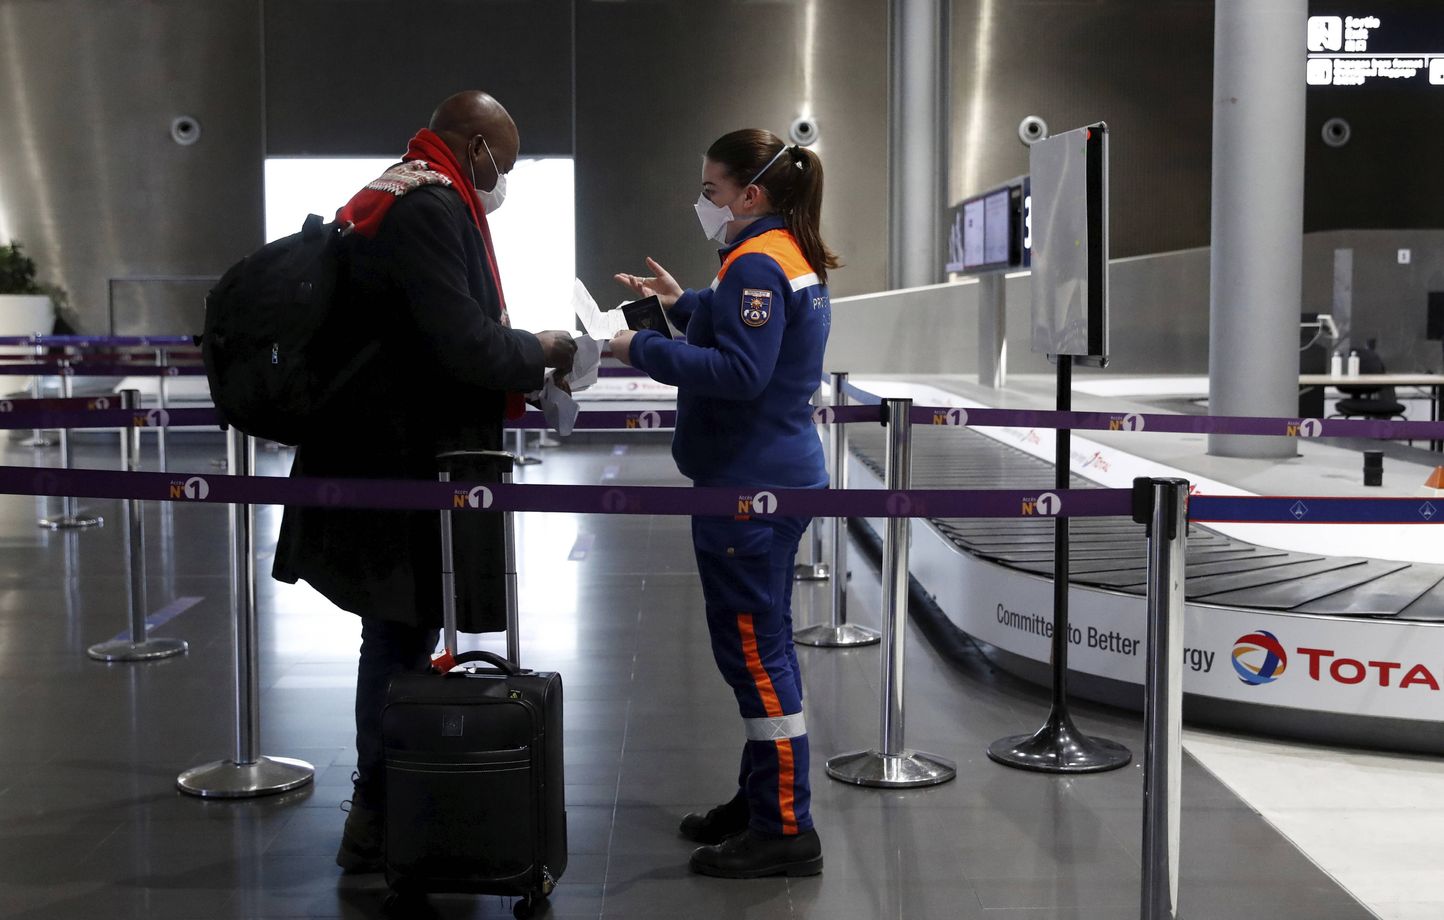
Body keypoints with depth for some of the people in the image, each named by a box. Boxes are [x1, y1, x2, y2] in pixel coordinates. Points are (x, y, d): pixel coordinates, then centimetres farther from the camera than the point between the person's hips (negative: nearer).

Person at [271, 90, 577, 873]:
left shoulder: (392, 197, 16)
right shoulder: (430, 208, -17)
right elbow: (466, 347, -22)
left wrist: (512, 368, 12)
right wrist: (541, 352, -4)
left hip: (377, 456, 10)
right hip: (402, 466, -10)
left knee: (399, 639, 15)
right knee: (400, 641, -1)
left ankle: (385, 808, 25)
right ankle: (377, 824, 10)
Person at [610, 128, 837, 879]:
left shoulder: (757, 263, -16)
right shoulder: (791, 255, 15)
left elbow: (738, 373, -25)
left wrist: (645, 351, -19)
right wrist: (683, 305, 18)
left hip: (748, 487, -11)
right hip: (775, 474, 11)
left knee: (753, 649, -5)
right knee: (760, 646, 17)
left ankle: (785, 832, 2)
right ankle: (764, 799, 28)